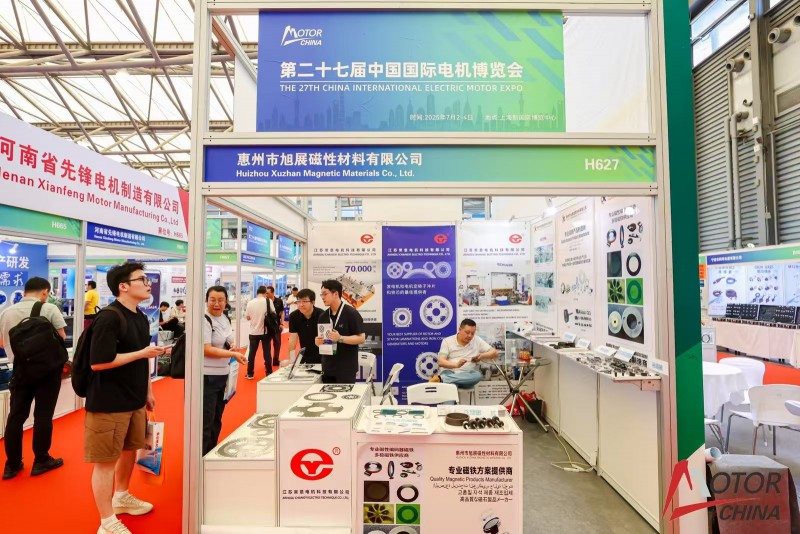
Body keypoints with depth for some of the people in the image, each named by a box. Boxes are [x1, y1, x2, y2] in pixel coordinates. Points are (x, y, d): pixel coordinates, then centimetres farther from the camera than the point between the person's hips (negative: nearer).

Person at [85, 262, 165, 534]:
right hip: (109, 403, -8)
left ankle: (122, 497, 44)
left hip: (135, 400, 8)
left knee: (130, 450, 22)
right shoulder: (109, 317, -19)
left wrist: (148, 391, 18)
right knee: (106, 460, 5)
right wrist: (142, 352, -21)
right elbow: (98, 362, -24)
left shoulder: (141, 318, 7)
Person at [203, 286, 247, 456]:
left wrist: (233, 345, -1)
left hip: (222, 376, 8)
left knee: (216, 420, 19)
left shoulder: (226, 319, 9)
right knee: (205, 422, 1)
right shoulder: (204, 320, -16)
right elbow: (206, 350, -22)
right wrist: (234, 354, -22)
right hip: (207, 378, -8)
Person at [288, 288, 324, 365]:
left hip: (321, 357, -3)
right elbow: (293, 338, -9)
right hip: (305, 357, 3)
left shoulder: (322, 315, -19)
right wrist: (291, 360, -12)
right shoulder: (293, 316, -9)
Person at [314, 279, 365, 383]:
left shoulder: (351, 313, -11)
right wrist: (317, 341, -5)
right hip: (327, 368, 6)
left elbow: (361, 338, -13)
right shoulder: (323, 316, 9)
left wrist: (340, 338, -24)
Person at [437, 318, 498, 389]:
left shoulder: (477, 341, 12)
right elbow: (441, 362, -7)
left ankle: (441, 379, -40)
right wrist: (456, 364, -27)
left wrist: (482, 356, -10)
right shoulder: (447, 341, 3)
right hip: (448, 373, -5)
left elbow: (494, 352, 12)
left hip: (466, 375, 5)